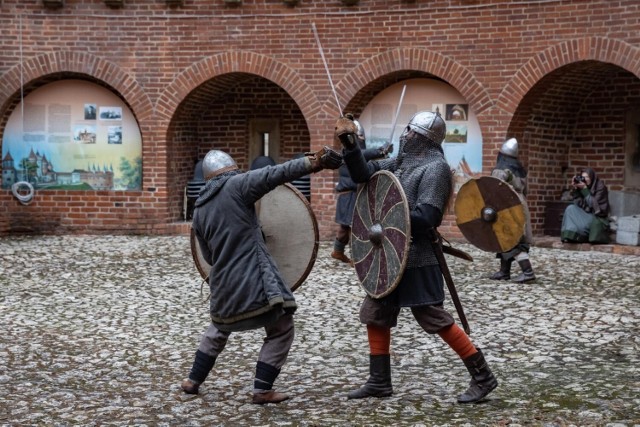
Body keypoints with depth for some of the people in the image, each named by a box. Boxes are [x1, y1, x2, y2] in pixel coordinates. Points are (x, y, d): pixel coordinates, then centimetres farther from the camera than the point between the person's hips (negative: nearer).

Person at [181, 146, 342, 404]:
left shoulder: (199, 211, 12)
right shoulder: (235, 186, -4)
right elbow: (275, 174, -16)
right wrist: (313, 162, -19)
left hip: (223, 285, 6)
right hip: (255, 280, -6)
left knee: (219, 328, 31)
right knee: (281, 331, 8)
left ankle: (193, 381, 32)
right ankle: (262, 390, 4)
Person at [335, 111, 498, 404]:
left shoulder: (435, 168, -15)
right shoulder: (402, 162, 12)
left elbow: (425, 218, -24)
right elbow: (364, 173, 11)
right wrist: (349, 142, -1)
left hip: (416, 259, -9)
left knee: (434, 318, -7)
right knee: (375, 314, 13)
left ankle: (482, 377, 1)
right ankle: (379, 382, 23)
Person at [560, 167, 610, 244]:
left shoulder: (600, 187, -12)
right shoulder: (582, 187, 2)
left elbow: (594, 204, -21)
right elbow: (579, 204, -4)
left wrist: (585, 189, -23)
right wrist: (575, 189, -14)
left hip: (598, 218, -6)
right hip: (587, 215, 6)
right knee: (571, 208, -14)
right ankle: (571, 235, -24)